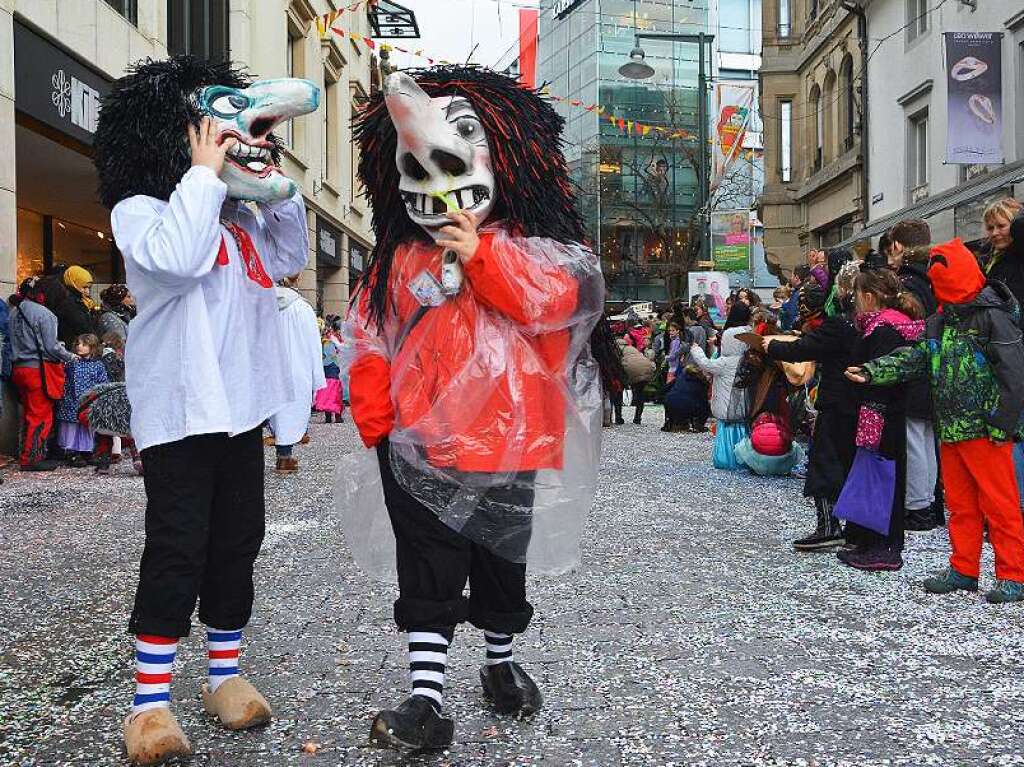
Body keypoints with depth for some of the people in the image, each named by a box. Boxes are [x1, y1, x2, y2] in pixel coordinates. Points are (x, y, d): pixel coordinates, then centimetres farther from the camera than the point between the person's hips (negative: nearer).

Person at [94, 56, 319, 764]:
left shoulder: (235, 214, 17)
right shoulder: (138, 208, -6)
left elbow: (289, 259, 16)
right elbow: (176, 258, -25)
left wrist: (277, 188, 6)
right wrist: (204, 173, -18)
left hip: (240, 405, 7)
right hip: (180, 411, -7)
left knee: (237, 544, 11)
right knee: (177, 551, -6)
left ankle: (225, 673, 24)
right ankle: (151, 700, 6)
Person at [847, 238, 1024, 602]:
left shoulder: (992, 317, -10)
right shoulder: (939, 322, 13)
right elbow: (916, 358, 8)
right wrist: (873, 371, -6)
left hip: (985, 431, -8)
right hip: (951, 431, 8)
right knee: (960, 504, 14)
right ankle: (964, 570, 24)